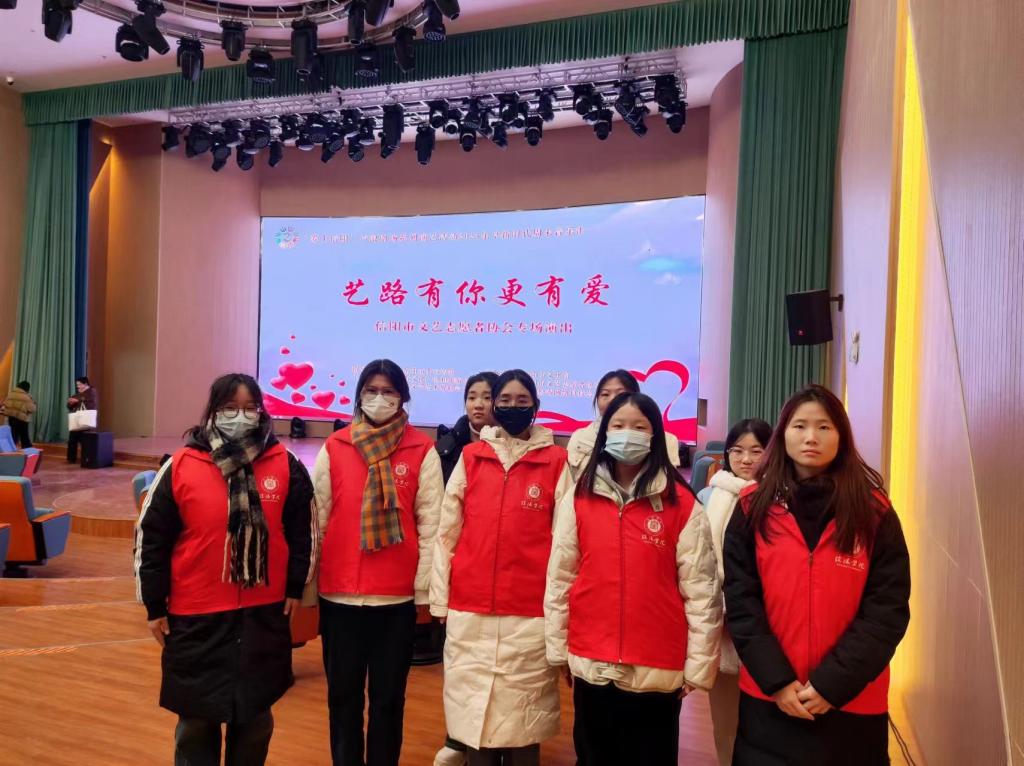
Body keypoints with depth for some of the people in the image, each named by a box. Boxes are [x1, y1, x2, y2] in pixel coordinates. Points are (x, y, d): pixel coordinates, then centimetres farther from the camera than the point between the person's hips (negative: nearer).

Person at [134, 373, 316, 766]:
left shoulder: (284, 465, -3)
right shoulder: (181, 467, -6)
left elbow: (302, 528, 7)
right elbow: (150, 537, 0)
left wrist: (295, 586, 5)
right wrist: (155, 606, 2)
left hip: (264, 614, 1)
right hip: (196, 617, -1)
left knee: (255, 716, 15)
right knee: (196, 718, 12)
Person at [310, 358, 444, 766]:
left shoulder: (423, 451, -1)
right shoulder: (334, 447, 3)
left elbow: (431, 524, -2)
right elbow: (317, 518, 4)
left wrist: (425, 589, -3)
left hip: (398, 596, -1)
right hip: (339, 594, 2)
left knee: (388, 697, 11)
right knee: (343, 695, 14)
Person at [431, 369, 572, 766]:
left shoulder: (556, 462, 2)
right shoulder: (470, 457, 6)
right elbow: (447, 532, 6)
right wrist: (440, 599, 3)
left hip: (530, 613, -1)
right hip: (470, 609, 2)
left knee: (523, 717, 6)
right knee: (475, 712, 9)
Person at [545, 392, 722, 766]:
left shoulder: (682, 504, -6)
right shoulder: (579, 499, 0)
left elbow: (701, 589, -5)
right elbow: (559, 579, 4)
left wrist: (698, 666, -5)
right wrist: (559, 649, 6)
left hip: (658, 670, -2)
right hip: (591, 666, 2)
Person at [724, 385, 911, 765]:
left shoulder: (875, 513, -3)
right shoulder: (753, 509, -1)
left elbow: (887, 610, -6)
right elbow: (740, 602, -4)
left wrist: (832, 683, -13)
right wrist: (776, 680, -12)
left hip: (852, 705, 0)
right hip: (768, 700, 1)